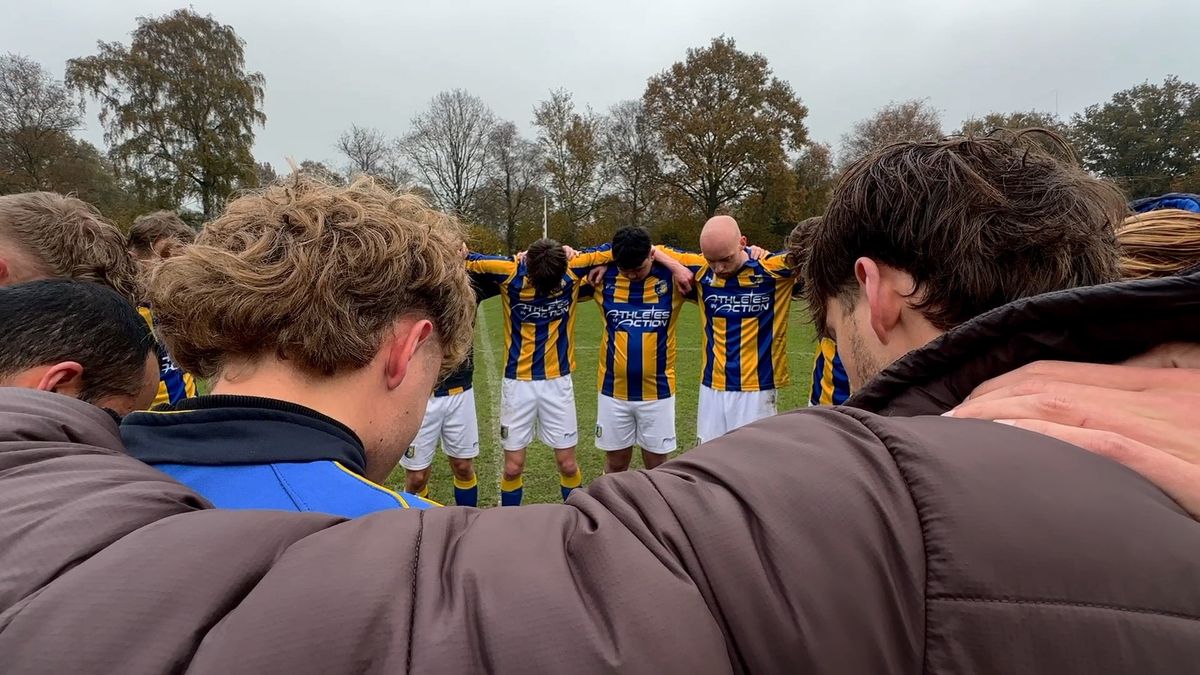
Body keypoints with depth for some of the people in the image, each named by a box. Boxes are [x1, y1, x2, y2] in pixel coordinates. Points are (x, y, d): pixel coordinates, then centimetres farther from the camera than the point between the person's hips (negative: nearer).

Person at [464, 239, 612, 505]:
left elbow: (611, 250, 0)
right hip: (518, 381, 0)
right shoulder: (510, 272, -13)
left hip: (558, 381, 1)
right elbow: (467, 260, -6)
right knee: (513, 467, 5)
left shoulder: (573, 269, -11)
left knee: (568, 464, 8)